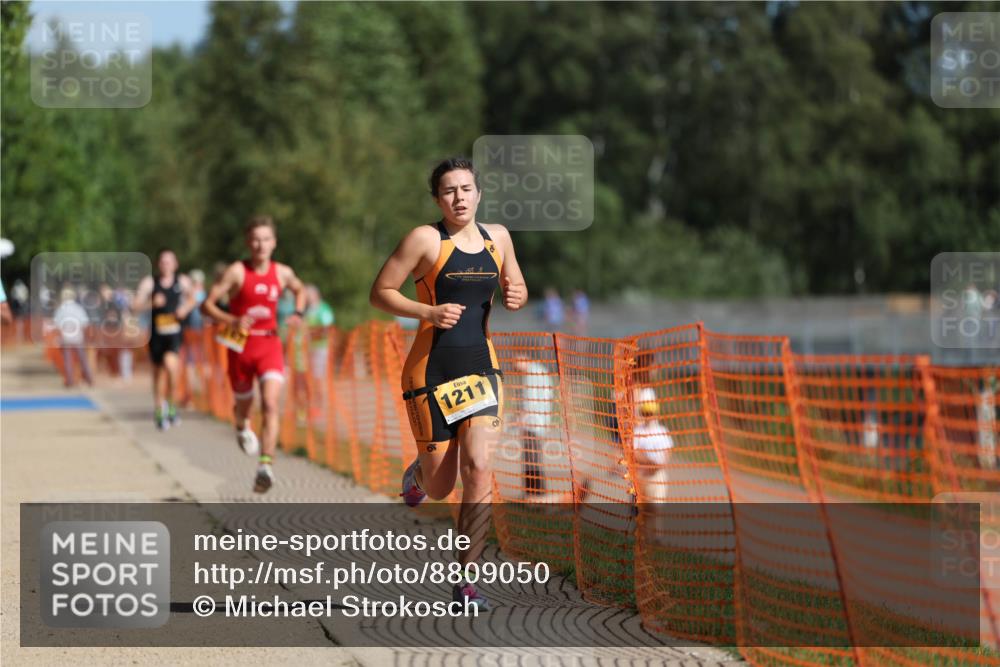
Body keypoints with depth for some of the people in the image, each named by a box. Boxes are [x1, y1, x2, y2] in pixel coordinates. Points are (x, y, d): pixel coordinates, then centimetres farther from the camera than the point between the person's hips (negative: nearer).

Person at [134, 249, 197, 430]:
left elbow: (191, 299, 21)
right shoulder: (149, 282, -2)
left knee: (170, 364, -23)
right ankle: (159, 410, 26)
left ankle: (171, 404, -4)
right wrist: (151, 302, -24)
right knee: (158, 371, 10)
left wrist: (185, 308, 0)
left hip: (174, 332, -1)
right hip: (156, 332, 1)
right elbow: (135, 305, -8)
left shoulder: (183, 282, 3)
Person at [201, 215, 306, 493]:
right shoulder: (236, 272, -8)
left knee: (270, 403, -19)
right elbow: (207, 305, -9)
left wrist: (298, 314, 6)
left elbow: (300, 290, 26)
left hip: (270, 345, 1)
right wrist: (232, 321, -26)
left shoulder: (282, 273, 3)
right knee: (243, 403, 16)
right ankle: (241, 426, 55)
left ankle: (266, 465, -26)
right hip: (241, 345, -1)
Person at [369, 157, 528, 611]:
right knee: (440, 487, 4)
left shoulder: (497, 237, 9)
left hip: (481, 367, 3)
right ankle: (420, 471, 44)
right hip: (432, 369, -3)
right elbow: (381, 292, -6)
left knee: (478, 467, -15)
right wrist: (429, 311, -20)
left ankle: (465, 580, -9)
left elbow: (516, 288, 23)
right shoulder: (426, 239, -6)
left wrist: (517, 297, -1)